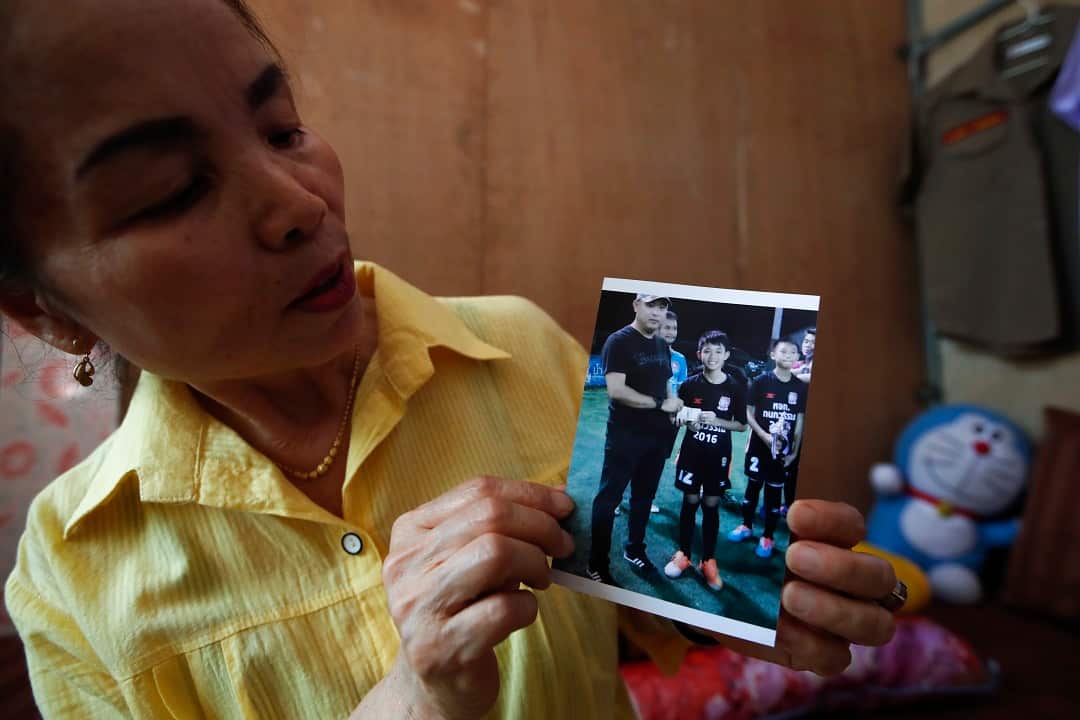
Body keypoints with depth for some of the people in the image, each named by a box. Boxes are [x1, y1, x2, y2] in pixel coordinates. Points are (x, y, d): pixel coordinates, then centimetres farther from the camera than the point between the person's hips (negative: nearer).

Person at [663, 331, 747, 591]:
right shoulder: (690, 385, -4)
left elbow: (741, 425, -1)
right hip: (691, 452, 0)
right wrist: (689, 422, -16)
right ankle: (683, 554, 21)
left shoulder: (735, 389, -4)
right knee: (690, 502, 8)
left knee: (711, 506, 5)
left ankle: (708, 561, 17)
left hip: (718, 456, 0)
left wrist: (716, 420, -16)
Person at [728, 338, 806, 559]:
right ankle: (746, 525, 30)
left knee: (774, 491, 7)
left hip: (784, 449, 1)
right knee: (753, 485, 12)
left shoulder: (801, 387, 0)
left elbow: (801, 421, 4)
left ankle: (767, 537, 18)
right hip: (759, 445, -1)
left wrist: (794, 451, 1)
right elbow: (748, 414, -4)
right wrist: (765, 436, -15)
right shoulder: (761, 381, -6)